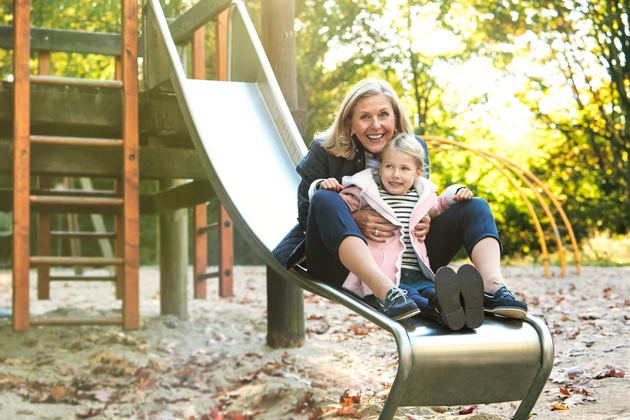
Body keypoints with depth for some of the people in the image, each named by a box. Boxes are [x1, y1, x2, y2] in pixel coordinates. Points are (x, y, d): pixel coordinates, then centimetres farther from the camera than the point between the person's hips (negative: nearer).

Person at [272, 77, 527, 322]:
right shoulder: (324, 151, -3)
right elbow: (305, 214, -4)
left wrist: (425, 223, -11)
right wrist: (354, 220, -23)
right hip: (341, 264, -3)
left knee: (475, 207, -6)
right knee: (325, 199, -33)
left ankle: (492, 287, -37)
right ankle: (387, 292, -54)